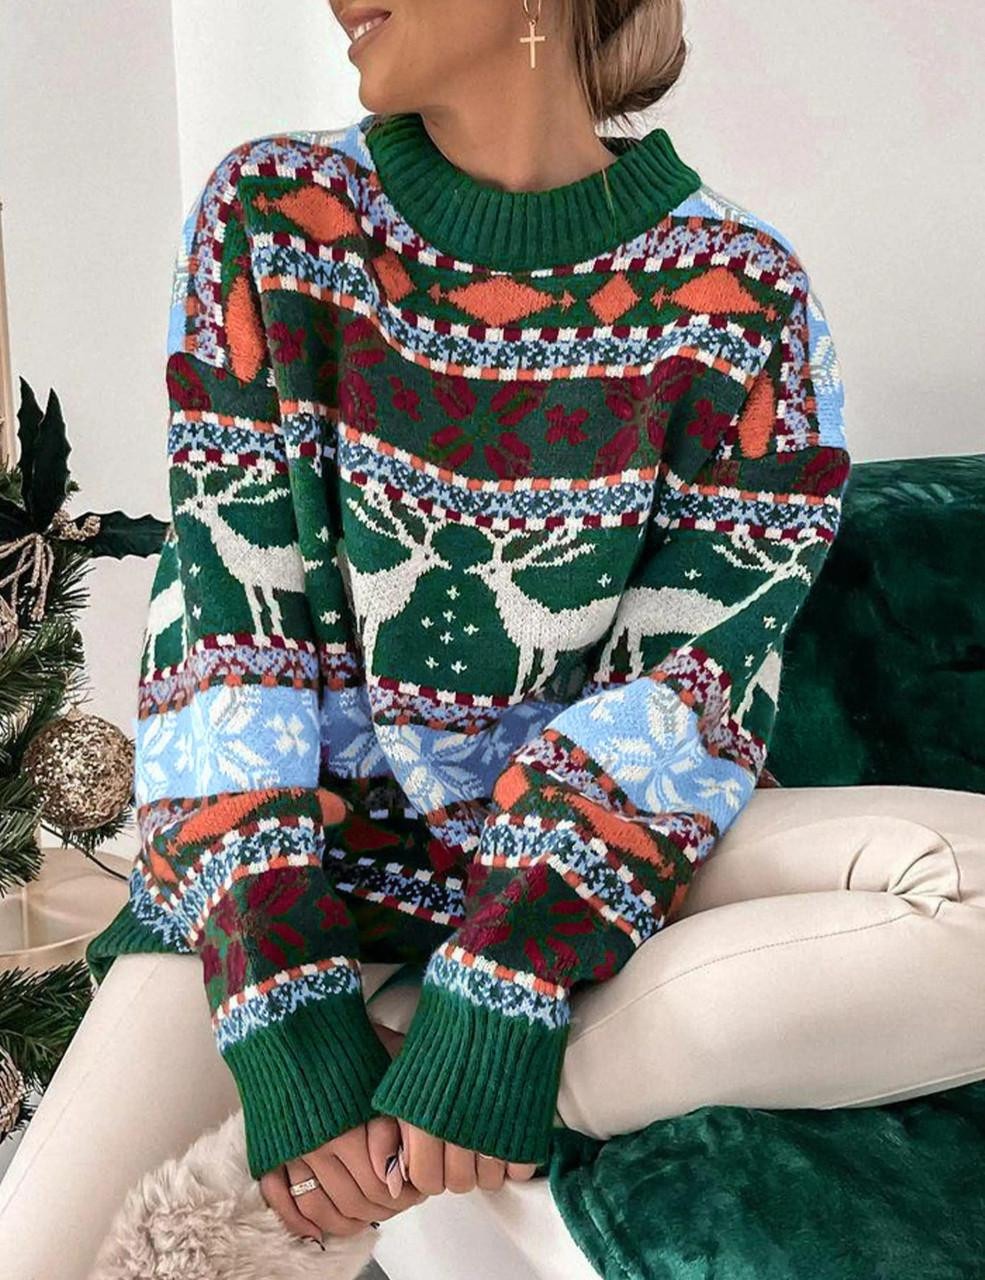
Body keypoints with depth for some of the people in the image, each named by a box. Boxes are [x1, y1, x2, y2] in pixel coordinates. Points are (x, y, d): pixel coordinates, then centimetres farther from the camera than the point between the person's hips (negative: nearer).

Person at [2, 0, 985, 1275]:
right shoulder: (273, 213, -2)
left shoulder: (737, 296, -6)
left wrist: (501, 1000, -25)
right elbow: (222, 622, -9)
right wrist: (285, 1022, -19)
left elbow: (697, 680, -11)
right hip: (300, 839, 0)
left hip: (591, 842, 1)